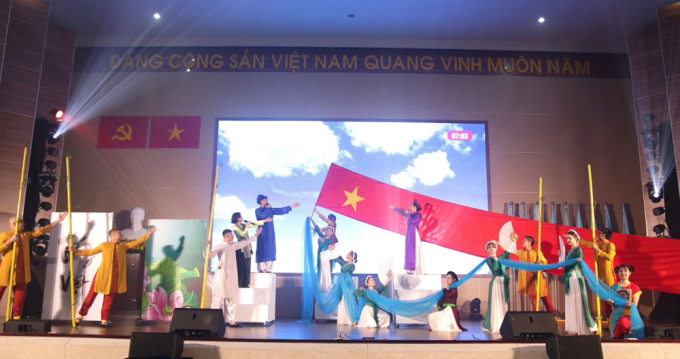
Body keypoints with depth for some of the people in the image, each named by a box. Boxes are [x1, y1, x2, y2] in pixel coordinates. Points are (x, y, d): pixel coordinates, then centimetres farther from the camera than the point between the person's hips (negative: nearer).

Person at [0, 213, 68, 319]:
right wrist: (11, 240, -19)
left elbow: (42, 231, 14)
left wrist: (59, 220, 12)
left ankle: (16, 318, 8)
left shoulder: (26, 235, 13)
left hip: (20, 272, 5)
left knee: (20, 295, 3)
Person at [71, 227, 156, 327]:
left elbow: (137, 242, 7)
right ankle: (80, 315, 20)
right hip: (102, 274, -2)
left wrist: (148, 234, -1)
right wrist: (75, 252, 2)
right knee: (91, 295, 5)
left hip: (115, 276, 3)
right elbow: (90, 252, 8)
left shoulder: (124, 245, 11)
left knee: (109, 299, 7)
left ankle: (105, 320, 14)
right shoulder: (104, 245, 4)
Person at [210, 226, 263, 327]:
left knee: (231, 300, 10)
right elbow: (211, 255, -22)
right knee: (218, 300, -6)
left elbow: (245, 243, 24)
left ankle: (231, 321, 16)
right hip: (222, 277, -7)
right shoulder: (220, 246, -9)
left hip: (231, 277, 7)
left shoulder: (233, 245, 12)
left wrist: (256, 235, 29)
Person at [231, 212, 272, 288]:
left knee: (247, 267, 6)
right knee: (240, 267, -4)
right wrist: (247, 226, -12)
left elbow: (255, 224, 15)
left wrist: (265, 220, 16)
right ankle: (239, 284, 0)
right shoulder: (235, 227, -6)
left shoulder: (244, 225, 12)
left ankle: (246, 284, 9)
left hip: (247, 248, 7)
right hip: (241, 249, -6)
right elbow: (242, 234, -17)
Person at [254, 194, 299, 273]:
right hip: (263, 234, -6)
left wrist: (291, 207, 10)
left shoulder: (270, 210, 16)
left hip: (270, 234, 6)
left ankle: (268, 269, 0)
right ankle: (261, 269, -10)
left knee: (270, 251, 0)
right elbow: (263, 216, -19)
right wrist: (268, 208, -5)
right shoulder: (257, 211, 0)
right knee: (262, 251, -10)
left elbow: (280, 211, 14)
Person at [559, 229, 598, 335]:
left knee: (577, 302, -6)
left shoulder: (578, 249, -8)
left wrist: (580, 262, -39)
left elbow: (580, 266, -19)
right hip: (569, 278, 9)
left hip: (575, 277, -9)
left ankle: (579, 329, 0)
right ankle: (574, 328, 13)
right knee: (570, 303, 9)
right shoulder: (570, 250, 16)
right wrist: (561, 256, 18)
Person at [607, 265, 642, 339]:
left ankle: (627, 335, -5)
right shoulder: (614, 287, 10)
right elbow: (614, 305, 6)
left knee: (623, 322, -37)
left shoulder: (634, 287, 5)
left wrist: (630, 304, -25)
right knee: (616, 336, -13)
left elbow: (635, 304, -1)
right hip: (617, 314, 2)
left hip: (629, 314, -2)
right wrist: (611, 302, -18)